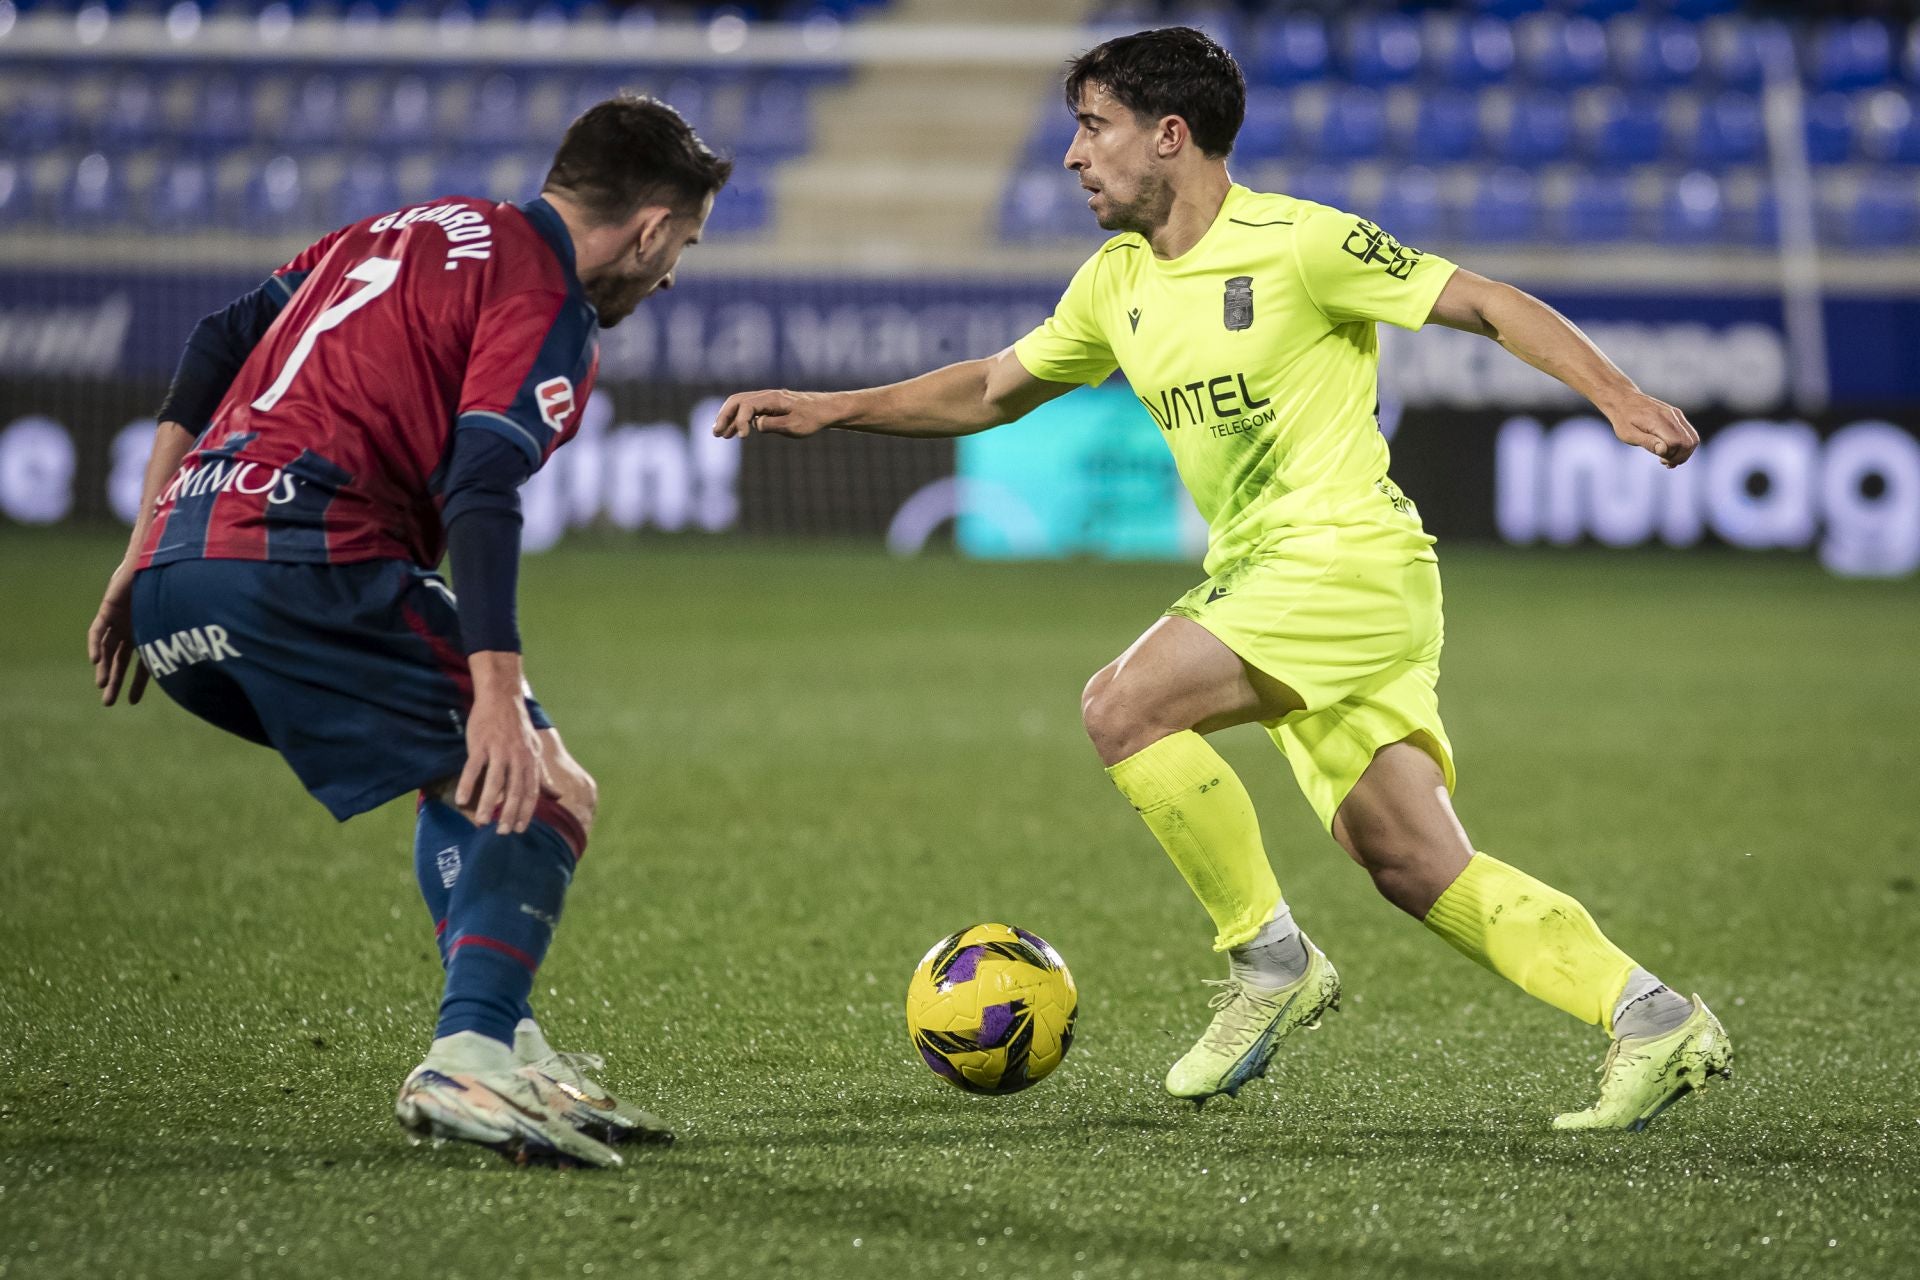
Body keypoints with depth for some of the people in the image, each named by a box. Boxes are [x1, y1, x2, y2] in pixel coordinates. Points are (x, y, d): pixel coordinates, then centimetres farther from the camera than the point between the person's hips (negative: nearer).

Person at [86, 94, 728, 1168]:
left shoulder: (409, 230, 26)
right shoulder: (545, 302, -1)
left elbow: (218, 347, 24)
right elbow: (480, 489, -15)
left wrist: (148, 553, 24)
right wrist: (500, 697, -22)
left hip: (171, 584, 9)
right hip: (302, 571, -9)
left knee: (471, 784, 23)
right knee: (543, 793, -3)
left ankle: (501, 1042, 12)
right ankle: (471, 1061, -21)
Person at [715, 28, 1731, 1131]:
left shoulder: (1300, 243, -9)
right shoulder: (1119, 282, 13)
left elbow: (1490, 305, -7)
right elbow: (994, 388, 25)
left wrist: (1619, 397, -17)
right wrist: (835, 410, 17)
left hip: (1347, 555, -8)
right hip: (1258, 577, 8)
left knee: (1125, 707, -20)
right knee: (1415, 868, 2)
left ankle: (1268, 959, -8)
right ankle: (1652, 1022, 5)